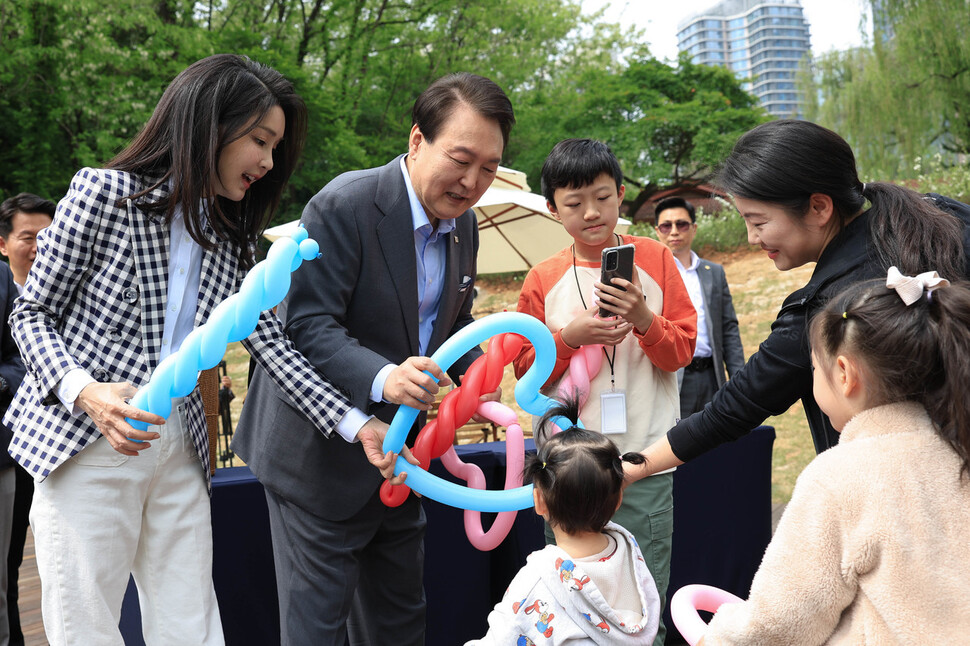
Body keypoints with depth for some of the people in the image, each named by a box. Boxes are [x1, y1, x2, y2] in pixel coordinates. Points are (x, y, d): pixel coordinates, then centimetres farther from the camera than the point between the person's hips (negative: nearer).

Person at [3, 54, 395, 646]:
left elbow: (270, 341, 3)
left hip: (178, 453, 5)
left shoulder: (231, 237, 9)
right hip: (86, 443, -5)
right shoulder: (103, 192, -7)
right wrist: (84, 391, -22)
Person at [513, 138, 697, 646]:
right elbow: (527, 371, 5)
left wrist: (644, 319, -16)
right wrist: (569, 337, -12)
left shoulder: (655, 259, 3)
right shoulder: (542, 280, 4)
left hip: (644, 459, -1)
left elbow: (682, 351, 2)